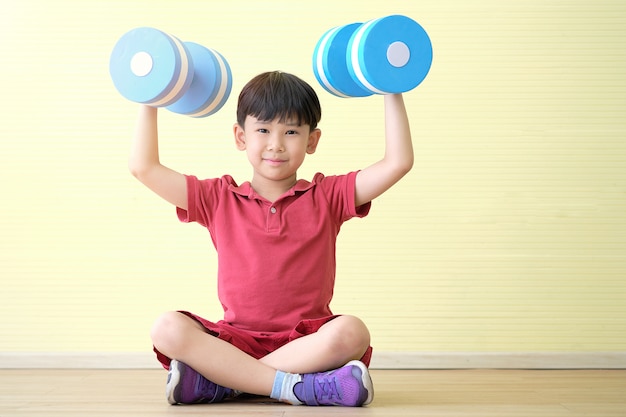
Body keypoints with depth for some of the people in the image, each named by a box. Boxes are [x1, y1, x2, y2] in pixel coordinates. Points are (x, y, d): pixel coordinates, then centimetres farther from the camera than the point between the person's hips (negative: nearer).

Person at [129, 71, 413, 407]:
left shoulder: (327, 196, 9)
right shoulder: (219, 199, 11)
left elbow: (398, 162, 2)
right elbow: (143, 167, 9)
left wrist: (392, 93, 3)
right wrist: (149, 103, 12)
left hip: (307, 340, 0)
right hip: (236, 340, 1)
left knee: (350, 332, -34)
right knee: (168, 329, -27)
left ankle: (217, 382, -28)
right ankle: (296, 387, -33)